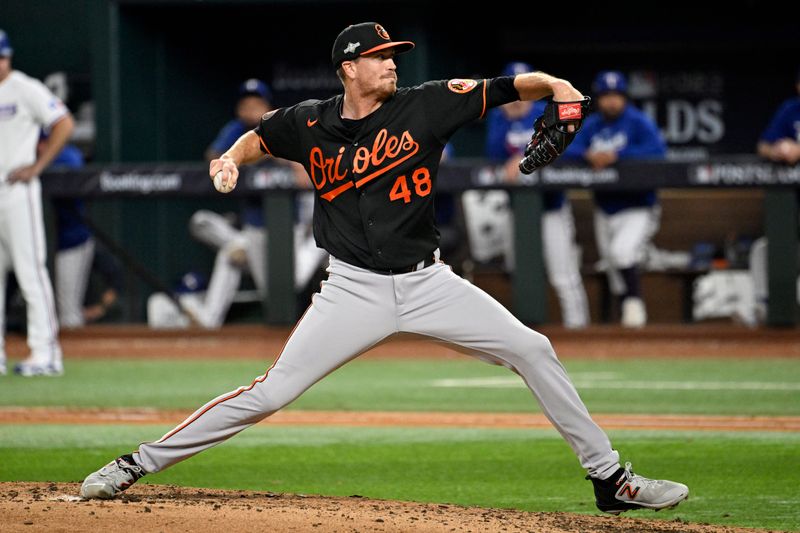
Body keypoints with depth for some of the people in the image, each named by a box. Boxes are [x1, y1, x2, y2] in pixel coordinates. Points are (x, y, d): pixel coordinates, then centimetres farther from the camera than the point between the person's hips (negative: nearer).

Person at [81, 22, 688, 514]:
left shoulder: (426, 105, -4)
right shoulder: (309, 123, -1)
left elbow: (507, 88, -6)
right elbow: (259, 136, 18)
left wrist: (553, 85, -25)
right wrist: (231, 158, -2)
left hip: (427, 283, 2)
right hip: (354, 290, -1)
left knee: (533, 350, -6)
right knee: (271, 391, -10)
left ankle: (610, 477, 4)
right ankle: (138, 464, -1)